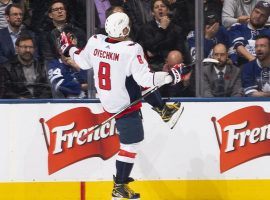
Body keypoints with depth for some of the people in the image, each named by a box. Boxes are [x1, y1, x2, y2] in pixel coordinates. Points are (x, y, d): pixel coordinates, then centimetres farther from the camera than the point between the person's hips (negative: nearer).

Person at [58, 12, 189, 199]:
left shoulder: (95, 42, -9)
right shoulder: (132, 50, -28)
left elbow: (83, 63, 9)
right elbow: (145, 79, -28)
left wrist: (69, 49, 27)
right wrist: (172, 76, -20)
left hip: (106, 98, 8)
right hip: (124, 105, -8)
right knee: (130, 144, 3)